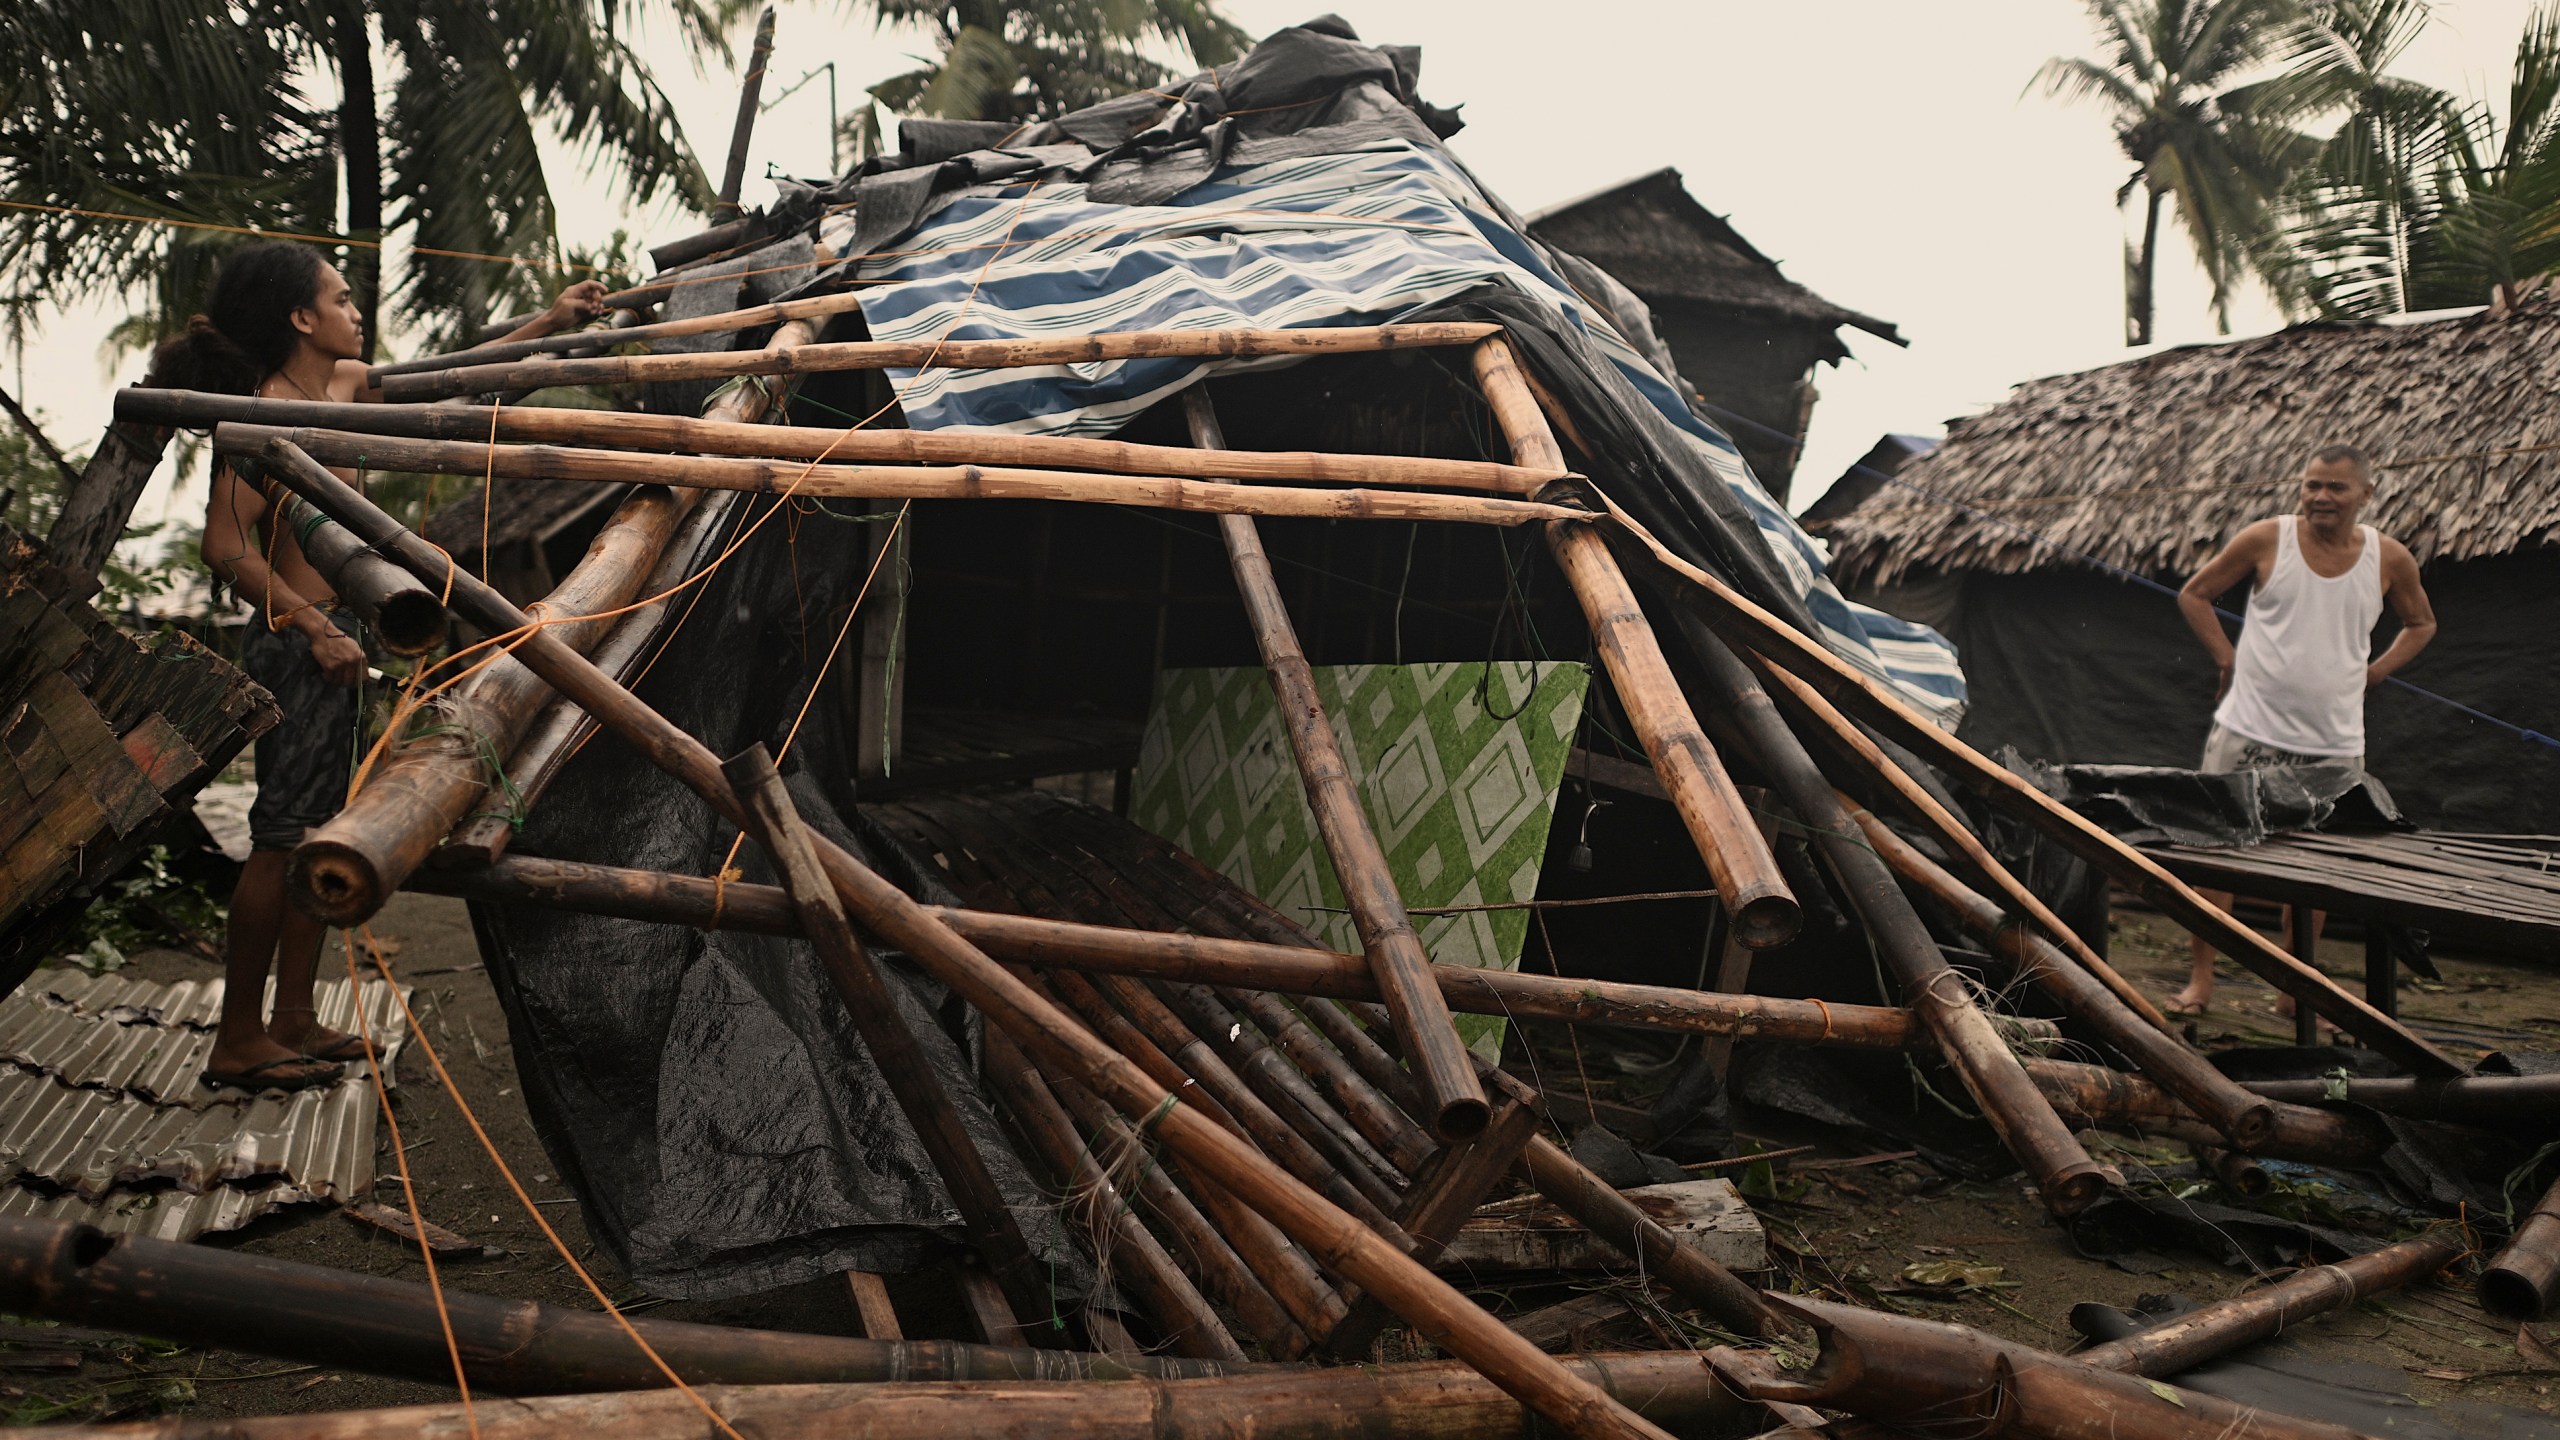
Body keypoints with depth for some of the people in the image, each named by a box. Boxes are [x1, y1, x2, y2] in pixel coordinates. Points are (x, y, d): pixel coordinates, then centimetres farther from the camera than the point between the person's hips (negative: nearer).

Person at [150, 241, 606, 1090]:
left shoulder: (343, 384, 11)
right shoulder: (271, 413, -15)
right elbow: (226, 545, -21)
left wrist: (548, 323, 25)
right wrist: (314, 628, -22)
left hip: (329, 637, 9)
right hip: (295, 644, -9)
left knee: (317, 832, 12)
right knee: (282, 838, -5)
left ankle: (294, 1020, 20)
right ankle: (237, 1042, 3)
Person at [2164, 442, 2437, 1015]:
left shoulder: (2389, 558, 2)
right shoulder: (2266, 539, -4)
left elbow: (2421, 624, 21)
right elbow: (2194, 594, 7)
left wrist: (2372, 672, 7)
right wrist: (2227, 658, -1)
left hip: (2334, 742, 2)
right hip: (2249, 727, -2)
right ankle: (2200, 979, 7)